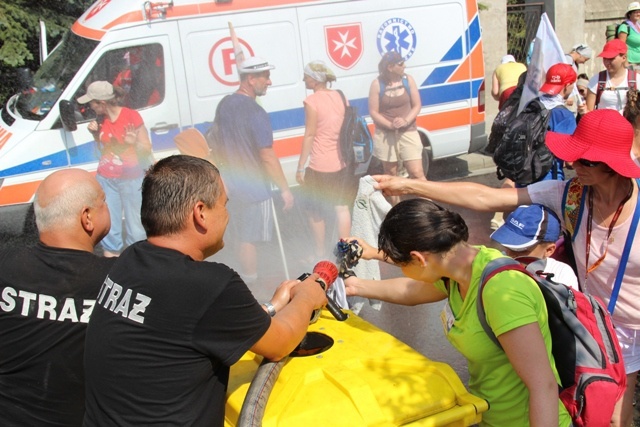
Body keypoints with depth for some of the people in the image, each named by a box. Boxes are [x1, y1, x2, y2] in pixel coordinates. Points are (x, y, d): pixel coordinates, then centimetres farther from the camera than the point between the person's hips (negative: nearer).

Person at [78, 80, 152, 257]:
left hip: (131, 179, -4)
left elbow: (147, 149, -7)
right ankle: (111, 253, 22)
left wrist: (134, 142, -28)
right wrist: (95, 133, -1)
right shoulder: (101, 119, 4)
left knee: (135, 226, 0)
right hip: (106, 179, 5)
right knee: (109, 225, 8)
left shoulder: (132, 116, -12)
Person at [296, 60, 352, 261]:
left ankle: (320, 253, 19)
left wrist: (300, 167, -9)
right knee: (342, 207, 12)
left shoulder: (312, 101, -13)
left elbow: (309, 135, -14)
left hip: (320, 167, -6)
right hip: (342, 163, 6)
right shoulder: (339, 96, 5)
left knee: (315, 210, 10)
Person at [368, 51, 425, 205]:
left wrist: (406, 121, -17)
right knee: (391, 174, 12)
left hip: (408, 133, 0)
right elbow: (373, 112, -6)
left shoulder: (408, 80, -2)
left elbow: (417, 105, 1)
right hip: (385, 135, 0)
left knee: (417, 173, -5)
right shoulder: (377, 84, -8)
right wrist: (390, 125, -20)